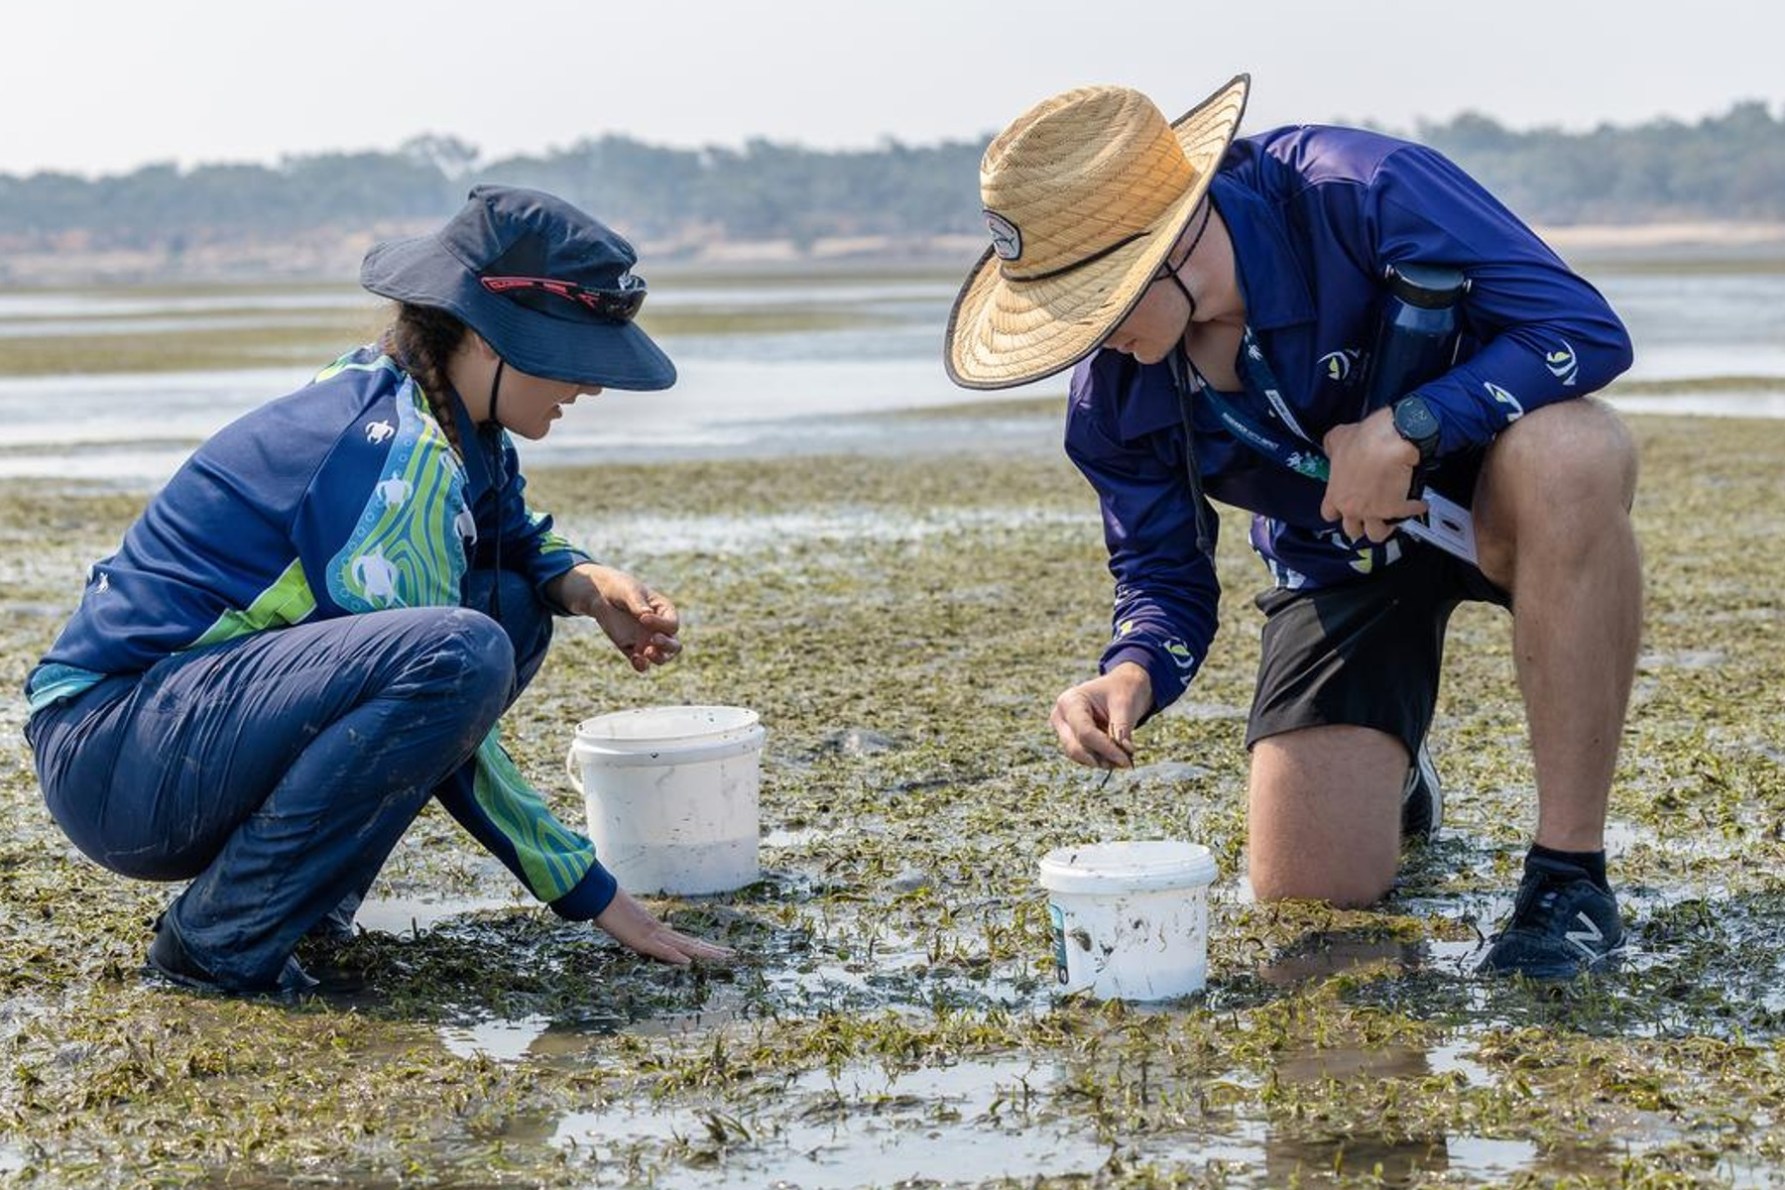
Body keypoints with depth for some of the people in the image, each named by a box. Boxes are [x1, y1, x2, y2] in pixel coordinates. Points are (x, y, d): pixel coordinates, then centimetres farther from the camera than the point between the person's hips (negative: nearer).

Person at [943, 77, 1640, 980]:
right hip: (1337, 561, 4)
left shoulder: (1361, 194, -31)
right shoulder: (1112, 396, -15)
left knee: (1567, 455, -42)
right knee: (1308, 890, -9)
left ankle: (1569, 873, -29)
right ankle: (1390, 774, 33)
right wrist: (1132, 675, -26)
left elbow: (1588, 330, -30)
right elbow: (1163, 575, -4)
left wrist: (1403, 430, -36)